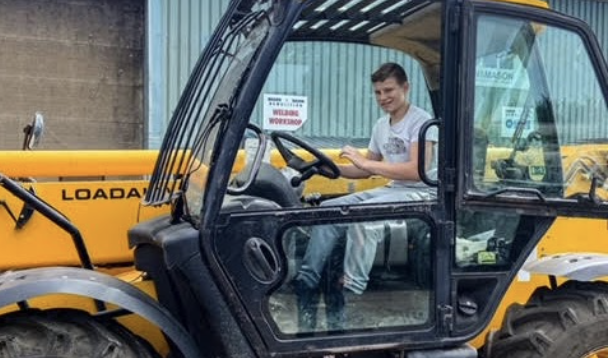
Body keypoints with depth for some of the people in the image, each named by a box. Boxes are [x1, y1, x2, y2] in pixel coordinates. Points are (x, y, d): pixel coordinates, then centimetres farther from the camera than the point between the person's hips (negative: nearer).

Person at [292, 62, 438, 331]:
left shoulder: (421, 121, -11)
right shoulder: (381, 126, 14)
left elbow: (417, 170, -24)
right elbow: (368, 170, 21)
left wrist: (364, 162, -25)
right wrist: (334, 169, 2)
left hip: (421, 194, -8)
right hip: (391, 190, 8)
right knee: (329, 209, -8)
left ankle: (351, 293, -26)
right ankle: (306, 283, -9)